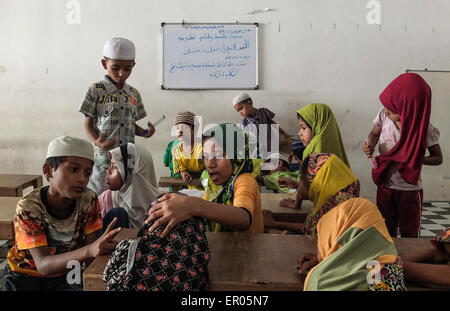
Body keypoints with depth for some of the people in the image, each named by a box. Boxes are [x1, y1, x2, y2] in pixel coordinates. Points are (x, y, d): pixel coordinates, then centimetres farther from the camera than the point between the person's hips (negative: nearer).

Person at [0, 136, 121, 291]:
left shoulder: (88, 200, -15)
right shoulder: (28, 207, -22)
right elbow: (43, 265, -30)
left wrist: (102, 246, -37)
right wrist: (90, 250, -46)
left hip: (65, 273, 2)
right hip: (25, 274, -2)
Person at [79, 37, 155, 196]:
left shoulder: (134, 94, 10)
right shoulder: (97, 90, -3)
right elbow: (88, 123, -2)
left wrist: (144, 132, -4)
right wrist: (97, 142, -20)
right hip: (103, 156, -4)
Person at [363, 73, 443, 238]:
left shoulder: (425, 129, -19)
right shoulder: (384, 116, -13)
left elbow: (438, 158, -5)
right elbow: (374, 133, 8)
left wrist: (417, 159, -26)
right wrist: (370, 145, -14)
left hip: (410, 190, -2)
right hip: (385, 186, 3)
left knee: (409, 234, 13)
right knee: (386, 232, 17)